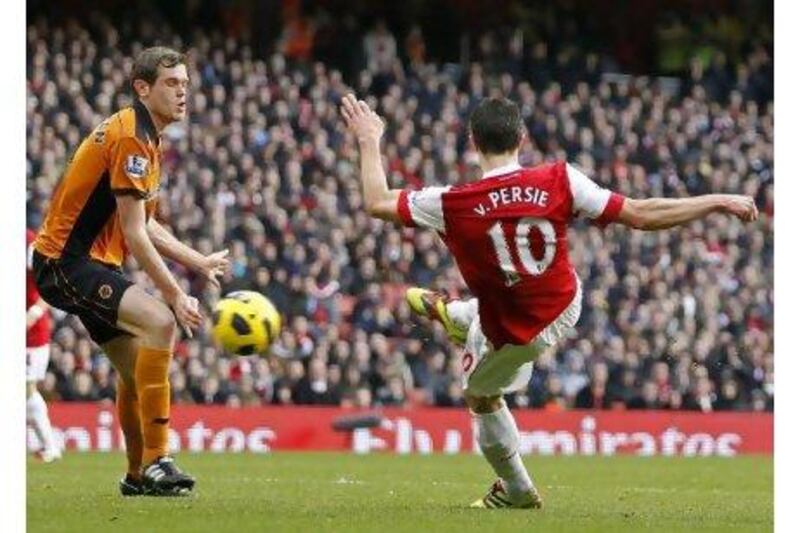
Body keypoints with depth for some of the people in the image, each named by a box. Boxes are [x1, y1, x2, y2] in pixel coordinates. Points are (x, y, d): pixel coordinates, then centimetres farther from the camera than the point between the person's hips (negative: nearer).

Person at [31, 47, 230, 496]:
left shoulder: (147, 139, 16)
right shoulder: (129, 138, -17)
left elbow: (144, 227, 22)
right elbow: (133, 234, -19)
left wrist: (199, 262, 19)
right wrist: (176, 295, -18)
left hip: (93, 263, 11)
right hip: (68, 262, -11)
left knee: (137, 367, 15)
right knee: (160, 322, -26)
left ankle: (138, 475, 30)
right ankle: (155, 459, -27)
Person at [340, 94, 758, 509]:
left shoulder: (452, 204, -28)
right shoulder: (559, 181, -24)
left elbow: (376, 203, -13)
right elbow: (641, 216, -22)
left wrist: (369, 141, 3)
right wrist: (718, 202, -13)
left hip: (514, 333, -2)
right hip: (566, 306, 2)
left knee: (481, 396, 27)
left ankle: (518, 491, 41)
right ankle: (450, 314, 64)